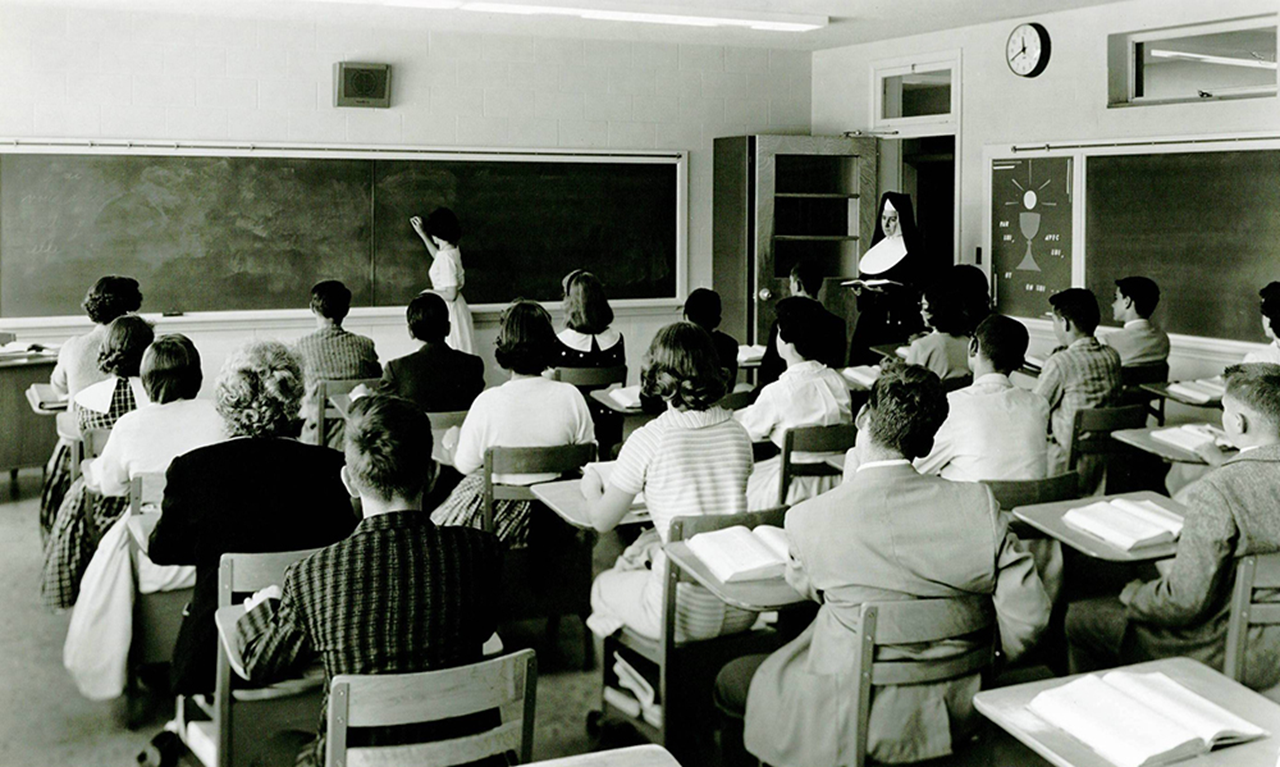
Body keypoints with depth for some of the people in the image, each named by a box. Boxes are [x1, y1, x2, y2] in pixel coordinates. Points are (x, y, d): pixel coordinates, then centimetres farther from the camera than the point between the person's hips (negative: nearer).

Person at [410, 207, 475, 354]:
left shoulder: (446, 257, -24)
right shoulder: (453, 250, 2)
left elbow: (451, 294, -26)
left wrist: (429, 293, -10)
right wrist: (422, 234, 30)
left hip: (448, 312, -9)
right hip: (456, 308, 9)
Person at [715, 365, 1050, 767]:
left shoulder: (810, 518, -16)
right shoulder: (977, 503, -13)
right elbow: (1027, 615, -11)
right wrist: (973, 666, 6)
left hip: (860, 725, -4)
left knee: (731, 679, 22)